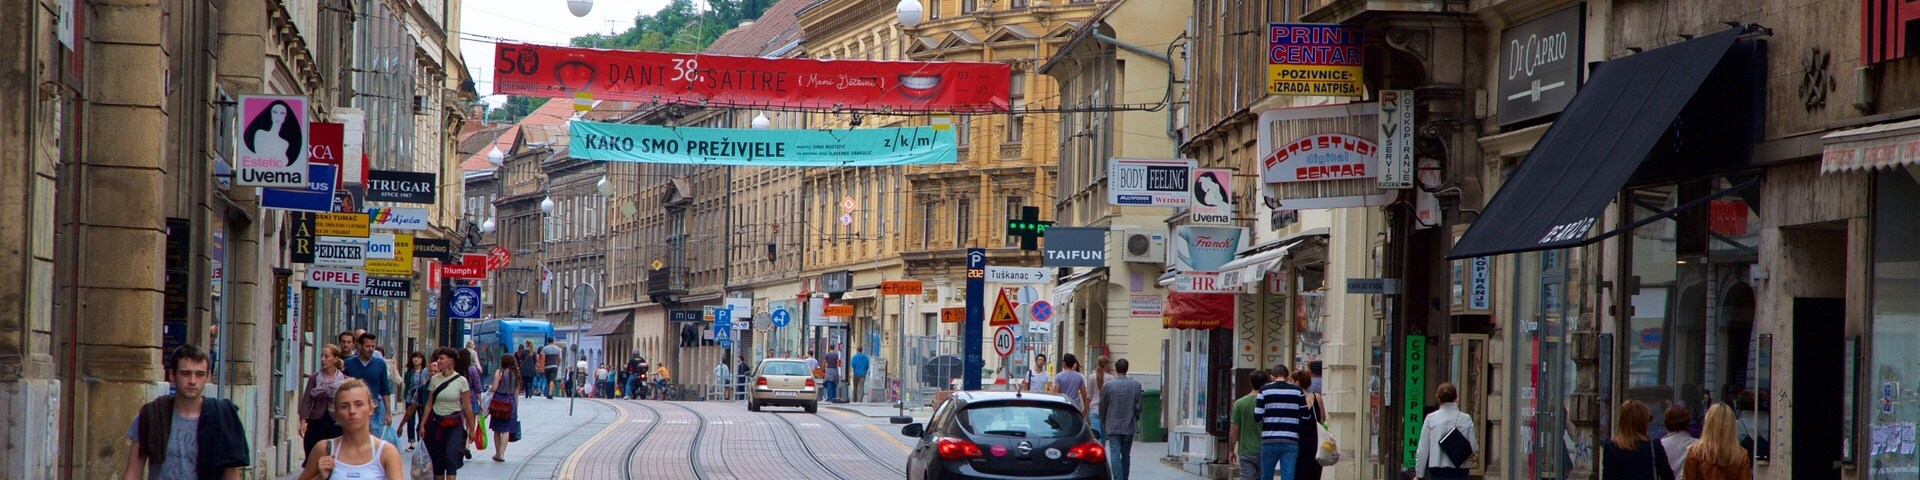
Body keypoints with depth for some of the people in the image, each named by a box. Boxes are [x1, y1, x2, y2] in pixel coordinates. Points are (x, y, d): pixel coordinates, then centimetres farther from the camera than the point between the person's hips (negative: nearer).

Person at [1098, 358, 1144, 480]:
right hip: (1129, 426, 2)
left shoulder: (1107, 385, -7)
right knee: (1126, 455, 12)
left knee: (1115, 454, -4)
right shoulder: (1135, 385, -4)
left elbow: (1102, 407, 1)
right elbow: (1138, 406, 1)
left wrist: (1104, 422, 17)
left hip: (1113, 425, -2)